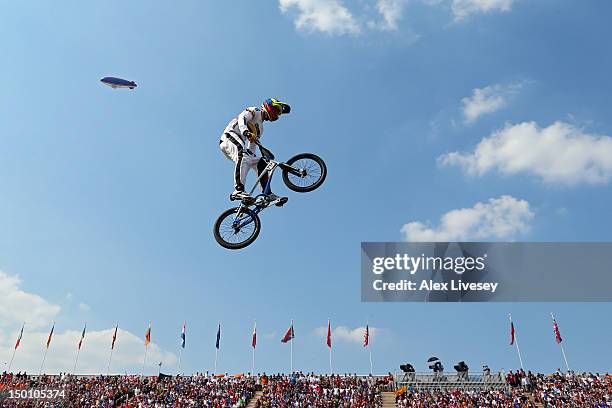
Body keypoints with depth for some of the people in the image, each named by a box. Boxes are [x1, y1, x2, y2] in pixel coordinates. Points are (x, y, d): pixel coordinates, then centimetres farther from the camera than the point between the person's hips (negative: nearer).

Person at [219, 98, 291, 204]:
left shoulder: (260, 128, 28)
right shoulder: (254, 111, 5)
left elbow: (252, 147, 26)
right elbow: (241, 118, -17)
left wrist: (254, 158, 13)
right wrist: (246, 132, -36)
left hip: (239, 146, 9)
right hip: (229, 137, -9)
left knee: (261, 164, -2)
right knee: (244, 156, -37)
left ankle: (268, 194, -7)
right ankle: (238, 191, -46)